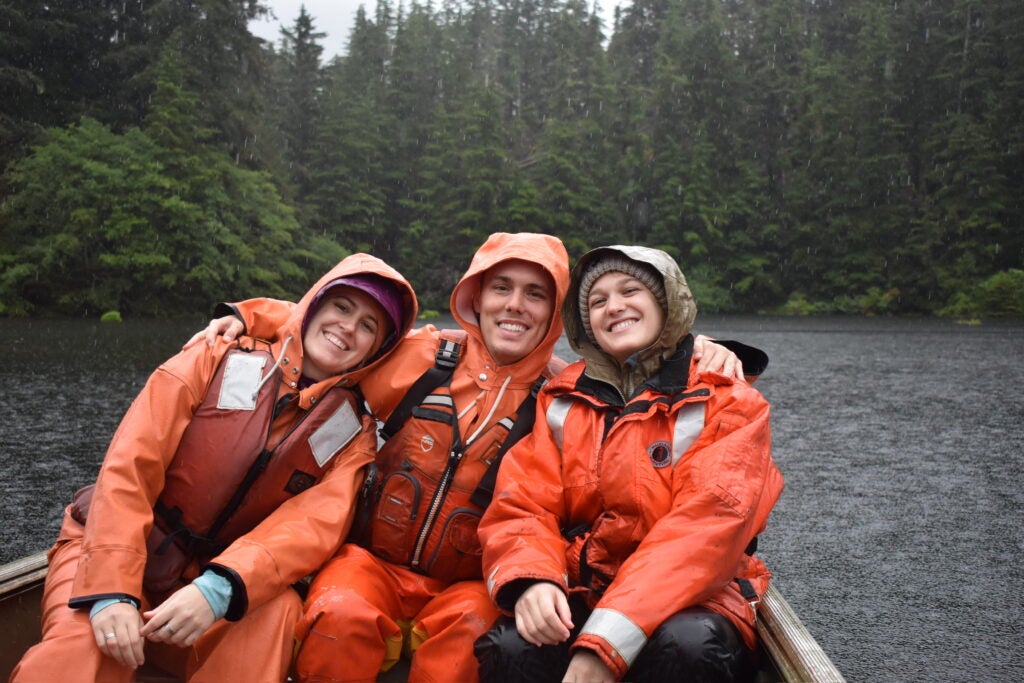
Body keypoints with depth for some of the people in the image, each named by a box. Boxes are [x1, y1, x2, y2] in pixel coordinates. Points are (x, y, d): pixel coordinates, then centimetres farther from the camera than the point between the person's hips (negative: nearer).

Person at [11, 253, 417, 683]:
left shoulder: (352, 434, 1)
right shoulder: (219, 361, -3)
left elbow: (315, 524, -16)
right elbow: (130, 465, -12)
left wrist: (219, 591, -33)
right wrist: (111, 589, -23)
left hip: (214, 577, 2)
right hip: (108, 551, -2)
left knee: (278, 612, -30)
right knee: (79, 647, -33)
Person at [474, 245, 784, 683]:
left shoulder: (727, 403, -3)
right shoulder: (561, 402, 8)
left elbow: (704, 527, -17)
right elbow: (523, 506, 0)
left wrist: (608, 642, -27)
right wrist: (531, 579, -24)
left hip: (687, 601, -1)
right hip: (577, 596, 1)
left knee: (686, 647, -35)